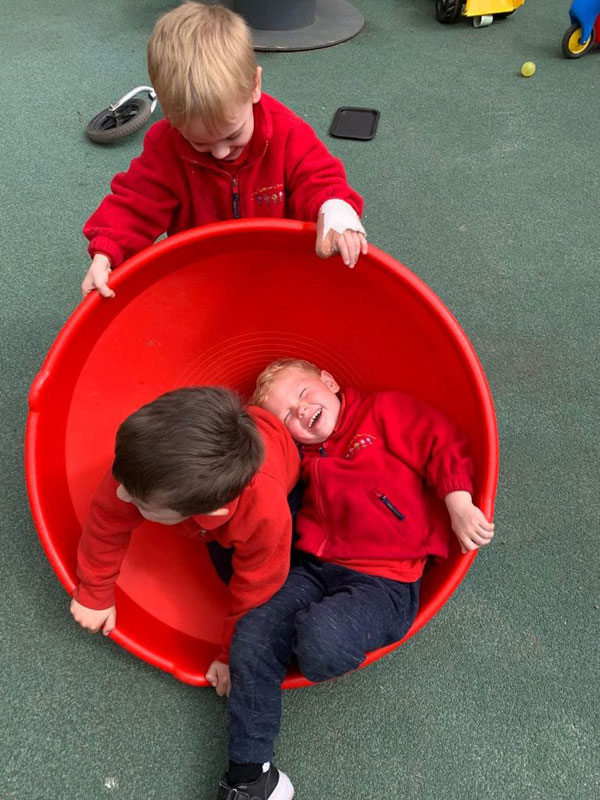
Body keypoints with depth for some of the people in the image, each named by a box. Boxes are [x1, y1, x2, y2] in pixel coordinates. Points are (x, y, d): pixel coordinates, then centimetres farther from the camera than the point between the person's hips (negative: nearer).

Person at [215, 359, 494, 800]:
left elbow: (444, 445, -5)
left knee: (320, 642, -33)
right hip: (312, 568, 6)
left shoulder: (385, 409, 3)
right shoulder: (309, 457, 21)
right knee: (251, 637, -14)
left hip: (383, 581, -6)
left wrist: (459, 506, -18)